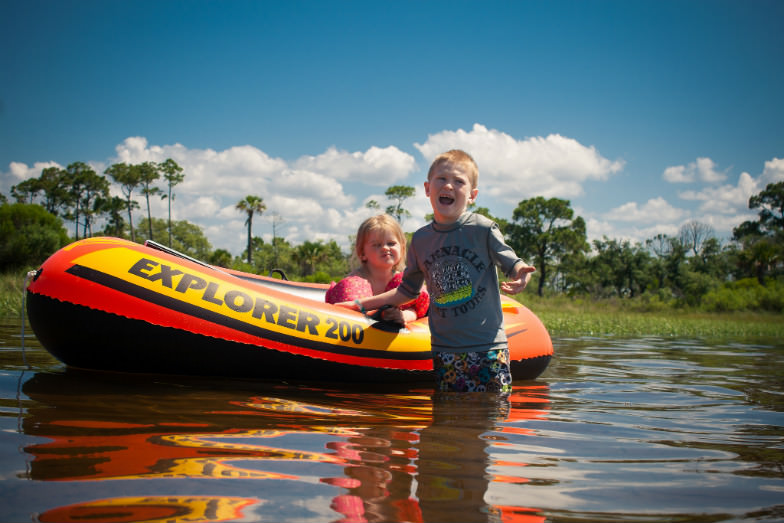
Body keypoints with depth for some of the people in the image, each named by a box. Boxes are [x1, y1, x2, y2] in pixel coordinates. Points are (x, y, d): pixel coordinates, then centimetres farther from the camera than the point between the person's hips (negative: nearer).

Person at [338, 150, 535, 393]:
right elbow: (407, 290, 19)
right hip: (443, 350, 3)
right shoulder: (420, 240, 8)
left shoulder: (483, 229, -4)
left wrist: (522, 275, -25)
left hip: (487, 346, -3)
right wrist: (360, 304, 19)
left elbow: (512, 264, 0)